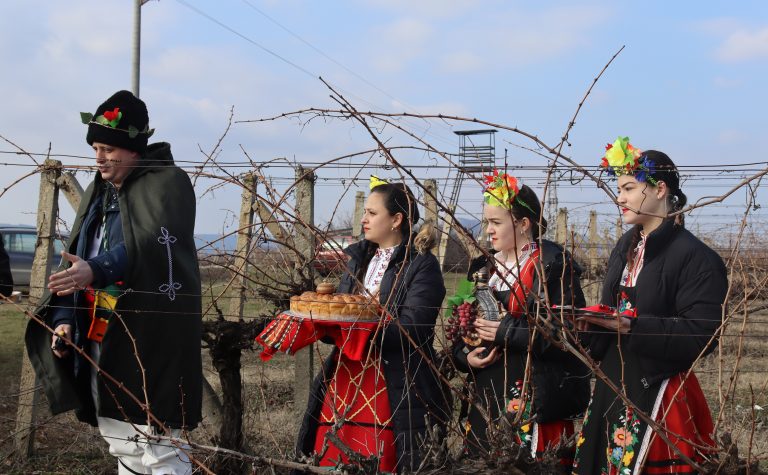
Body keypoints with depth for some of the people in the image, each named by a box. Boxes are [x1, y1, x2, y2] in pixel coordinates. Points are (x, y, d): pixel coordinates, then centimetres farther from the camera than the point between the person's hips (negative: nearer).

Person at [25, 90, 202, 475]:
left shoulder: (167, 183, -8)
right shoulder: (98, 193, 16)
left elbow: (149, 245, -25)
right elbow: (74, 262, 16)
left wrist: (97, 270, -40)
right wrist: (65, 319, 3)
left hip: (149, 344, -8)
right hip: (101, 344, 8)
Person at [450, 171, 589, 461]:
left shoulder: (555, 265, -6)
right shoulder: (483, 268, 15)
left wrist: (507, 332, -18)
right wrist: (465, 356, -3)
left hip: (536, 399, -6)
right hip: (487, 395, 6)